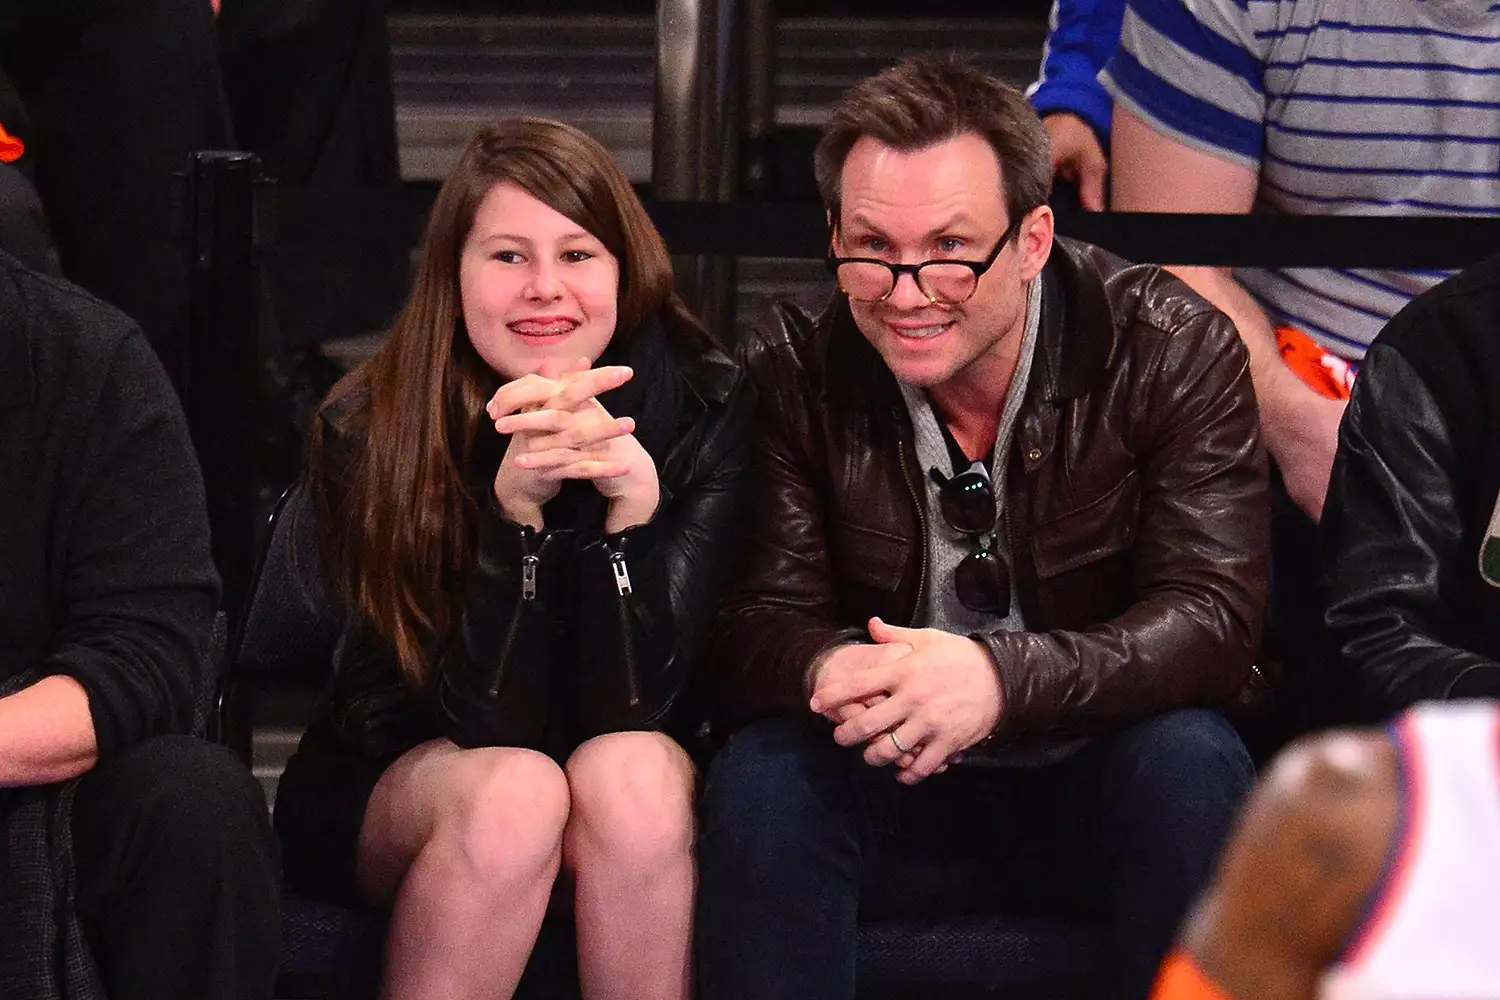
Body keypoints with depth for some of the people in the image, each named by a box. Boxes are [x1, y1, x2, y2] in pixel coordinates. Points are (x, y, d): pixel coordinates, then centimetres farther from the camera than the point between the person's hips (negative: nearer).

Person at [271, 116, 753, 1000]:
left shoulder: (703, 408, -15)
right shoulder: (366, 432, -17)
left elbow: (632, 703, -21)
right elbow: (484, 713, -22)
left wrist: (633, 499, -37)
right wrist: (516, 503, -37)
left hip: (637, 796, 1)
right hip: (392, 787, -1)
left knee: (630, 777, -33)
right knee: (515, 792, -34)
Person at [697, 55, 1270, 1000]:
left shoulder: (1172, 348, -12)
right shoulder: (793, 371, -7)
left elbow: (1212, 613, -20)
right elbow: (759, 621, -10)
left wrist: (1003, 676, -38)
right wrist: (827, 670, -37)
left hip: (1096, 784, -1)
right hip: (889, 787, 1)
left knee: (1188, 756, -32)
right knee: (764, 768, -28)